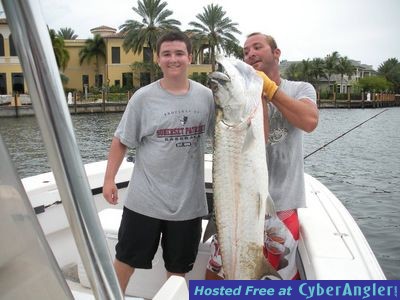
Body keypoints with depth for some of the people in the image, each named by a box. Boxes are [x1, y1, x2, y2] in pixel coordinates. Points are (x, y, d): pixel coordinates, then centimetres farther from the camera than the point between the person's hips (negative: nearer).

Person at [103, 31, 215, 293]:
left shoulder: (206, 97, -1)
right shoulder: (144, 97, -6)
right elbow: (121, 141, -2)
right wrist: (109, 179, -5)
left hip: (188, 201, 2)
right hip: (145, 200, -1)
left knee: (179, 267, 18)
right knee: (126, 259, 15)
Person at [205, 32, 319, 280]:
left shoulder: (301, 89, 5)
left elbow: (309, 121, -18)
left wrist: (268, 86, -14)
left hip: (282, 203, 0)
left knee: (281, 275, 15)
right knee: (216, 273, 12)